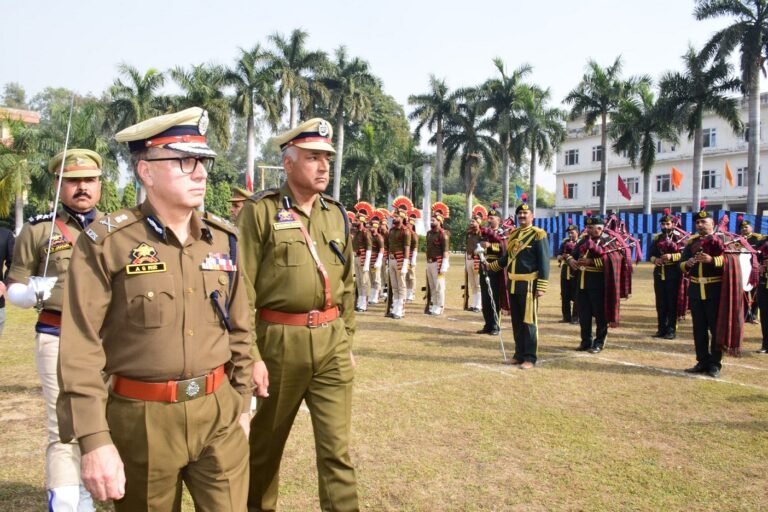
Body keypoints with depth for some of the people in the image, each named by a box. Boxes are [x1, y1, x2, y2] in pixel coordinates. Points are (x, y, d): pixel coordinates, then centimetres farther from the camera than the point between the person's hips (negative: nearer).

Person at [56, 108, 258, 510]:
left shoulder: (223, 239, 4)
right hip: (142, 419, -3)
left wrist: (241, 403, 12)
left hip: (219, 412, 3)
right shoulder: (106, 242, -10)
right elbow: (81, 349, -12)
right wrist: (93, 439, -15)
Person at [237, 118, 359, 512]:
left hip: (332, 340, 3)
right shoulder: (260, 211, -7)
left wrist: (346, 337, 12)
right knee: (265, 441, 18)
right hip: (278, 341, -3)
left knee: (337, 446, 5)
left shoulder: (337, 215, 9)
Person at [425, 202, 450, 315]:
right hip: (429, 263, 8)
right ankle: (433, 306, 20)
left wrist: (443, 267, -18)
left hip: (438, 263, -8)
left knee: (439, 286, -2)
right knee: (431, 286, 12)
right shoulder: (429, 233, 13)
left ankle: (439, 308, 3)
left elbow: (446, 252, -14)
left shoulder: (443, 234, -11)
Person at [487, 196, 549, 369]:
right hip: (513, 283, 7)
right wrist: (491, 266, 25)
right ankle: (519, 354, 22)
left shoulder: (538, 235, -6)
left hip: (528, 284, -7)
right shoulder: (513, 234, 14)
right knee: (516, 321, 12)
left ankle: (530, 358, 6)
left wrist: (541, 286, -16)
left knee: (528, 321, -2)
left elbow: (544, 262, -11)